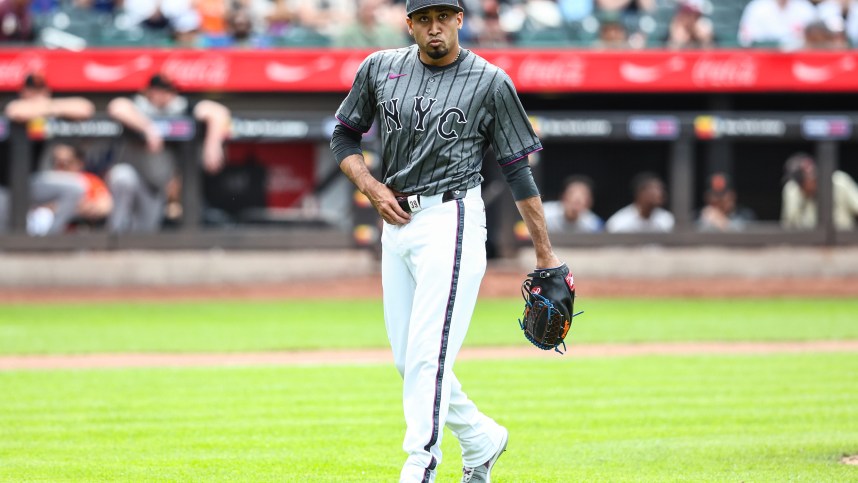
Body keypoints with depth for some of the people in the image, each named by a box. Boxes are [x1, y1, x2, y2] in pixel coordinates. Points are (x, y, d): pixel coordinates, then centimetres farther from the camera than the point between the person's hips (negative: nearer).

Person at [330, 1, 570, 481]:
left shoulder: (490, 82, -3)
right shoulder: (380, 69, 7)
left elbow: (518, 171, -1)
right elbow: (344, 136, 18)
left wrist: (546, 252, -1)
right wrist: (373, 188, 0)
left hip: (451, 222, -6)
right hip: (397, 223, 6)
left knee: (429, 354, -15)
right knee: (408, 361, 9)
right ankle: (482, 441, 26)